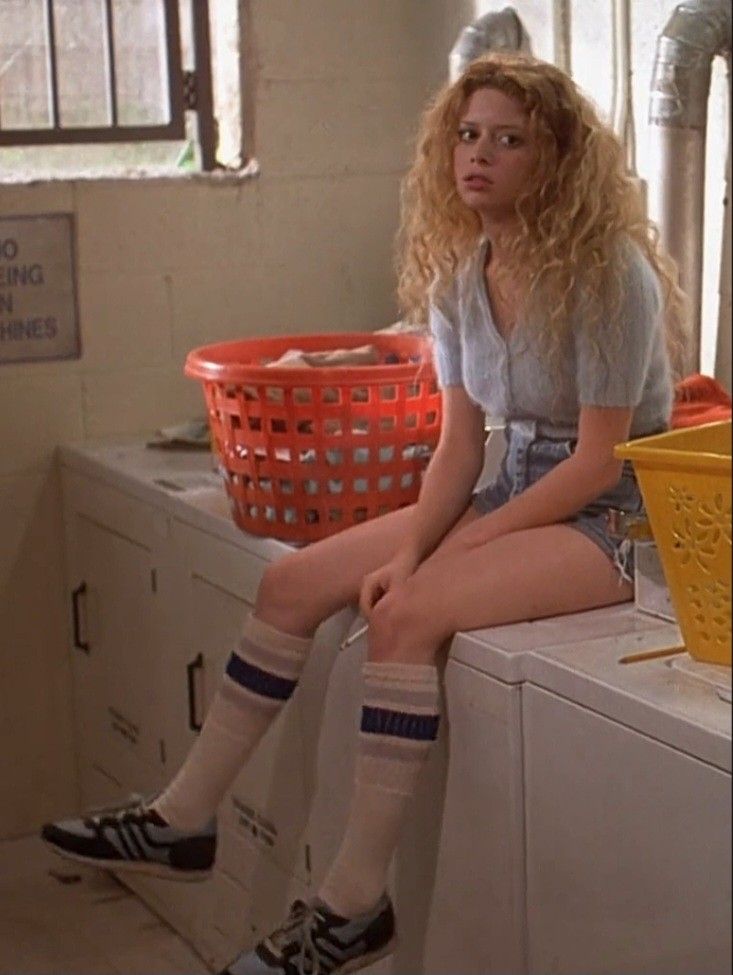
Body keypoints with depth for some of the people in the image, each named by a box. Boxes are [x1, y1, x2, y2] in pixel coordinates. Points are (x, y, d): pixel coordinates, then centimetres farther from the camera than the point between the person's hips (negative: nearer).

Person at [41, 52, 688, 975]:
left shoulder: (606, 268, -18)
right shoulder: (459, 272, 3)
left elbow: (598, 460, -18)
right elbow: (459, 443, 4)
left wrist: (453, 548, -18)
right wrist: (410, 546, -13)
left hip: (614, 512, -7)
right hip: (515, 490, 8)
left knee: (406, 615, -30)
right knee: (292, 582, -4)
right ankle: (184, 818, 5)